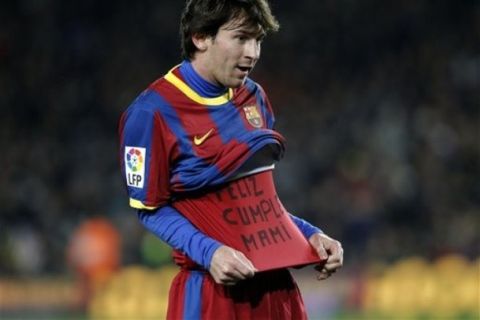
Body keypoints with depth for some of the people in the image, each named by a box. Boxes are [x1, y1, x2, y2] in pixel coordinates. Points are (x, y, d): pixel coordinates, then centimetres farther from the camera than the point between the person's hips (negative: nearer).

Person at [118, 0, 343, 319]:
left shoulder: (253, 97, 10)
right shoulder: (153, 111, -13)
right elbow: (151, 209, -10)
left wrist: (308, 233, 6)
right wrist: (207, 252, -23)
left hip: (276, 282, 6)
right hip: (213, 288, -6)